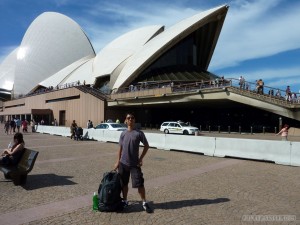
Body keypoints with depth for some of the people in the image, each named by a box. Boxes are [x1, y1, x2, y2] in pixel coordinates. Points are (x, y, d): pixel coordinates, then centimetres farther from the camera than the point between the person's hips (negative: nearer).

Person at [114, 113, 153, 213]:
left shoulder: (139, 133, -6)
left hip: (135, 164, -3)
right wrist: (118, 161, 7)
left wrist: (141, 158, -5)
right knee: (124, 183, 13)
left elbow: (146, 146, -1)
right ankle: (125, 201, 30)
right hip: (123, 163, 3)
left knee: (139, 183, -3)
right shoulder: (123, 133, 4)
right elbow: (120, 148, 10)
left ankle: (144, 203, 12)